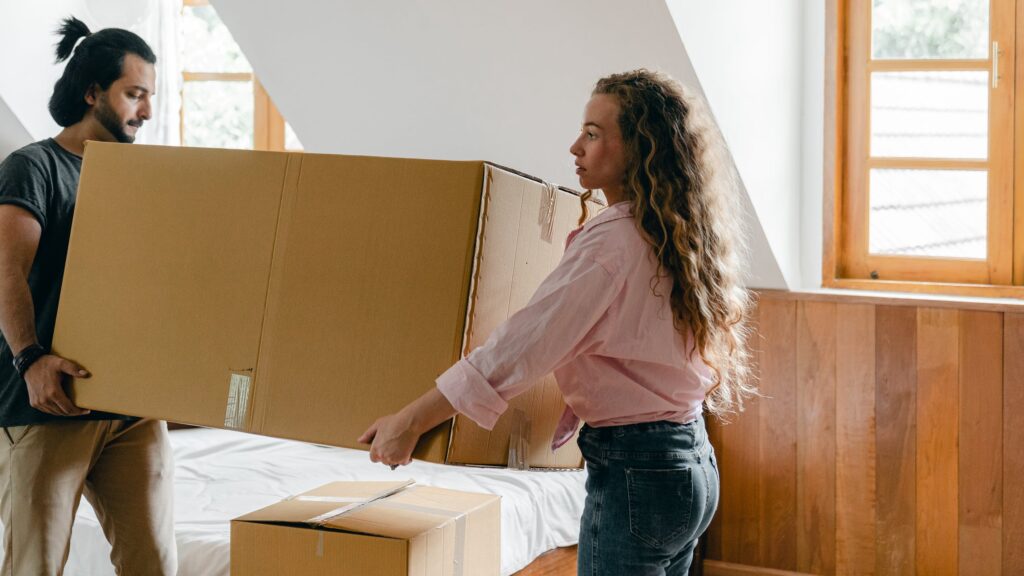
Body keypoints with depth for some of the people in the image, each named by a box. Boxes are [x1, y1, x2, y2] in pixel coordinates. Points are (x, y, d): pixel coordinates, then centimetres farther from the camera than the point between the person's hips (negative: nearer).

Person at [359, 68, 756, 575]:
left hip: (634, 474, -9)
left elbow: (522, 346, -23)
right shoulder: (681, 237, 9)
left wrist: (410, 421, -18)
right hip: (695, 462, 9)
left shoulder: (612, 242, -19)